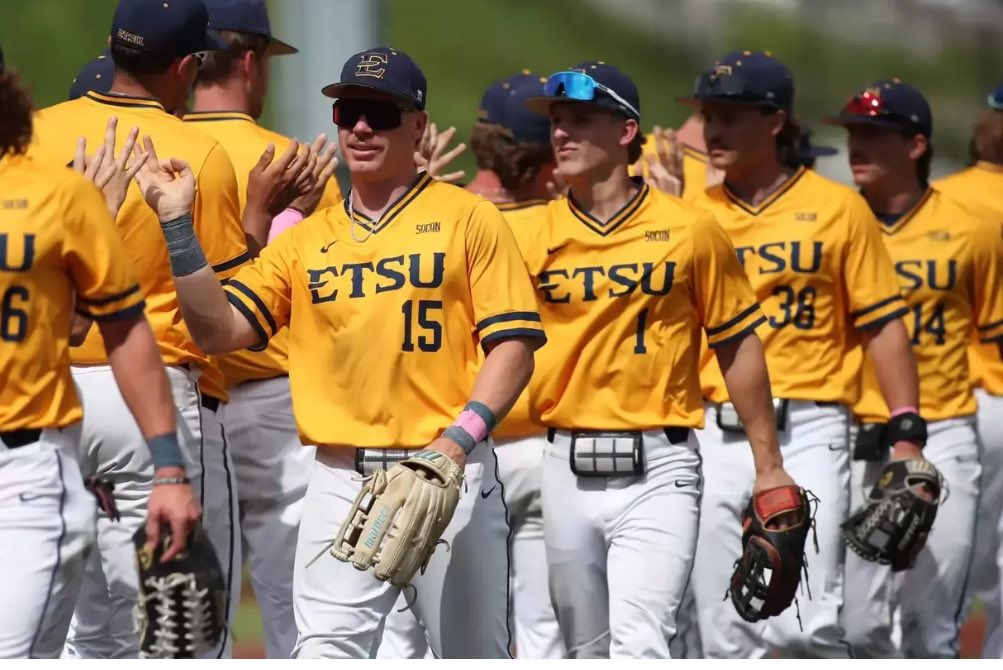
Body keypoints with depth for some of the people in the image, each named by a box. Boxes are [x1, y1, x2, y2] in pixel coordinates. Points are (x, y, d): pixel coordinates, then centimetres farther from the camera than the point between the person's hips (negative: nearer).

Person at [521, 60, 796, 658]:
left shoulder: (688, 231, -2)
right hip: (568, 469, 4)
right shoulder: (536, 237, 5)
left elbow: (738, 344, 5)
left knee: (639, 644, -18)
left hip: (656, 471, -4)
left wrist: (770, 467, 5)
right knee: (588, 653, 12)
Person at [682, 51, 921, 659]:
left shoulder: (838, 208, 3)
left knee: (804, 625, -13)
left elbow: (884, 324, 3)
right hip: (713, 435, 3)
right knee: (725, 634, 3)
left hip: (809, 431, -3)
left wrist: (906, 437, -4)